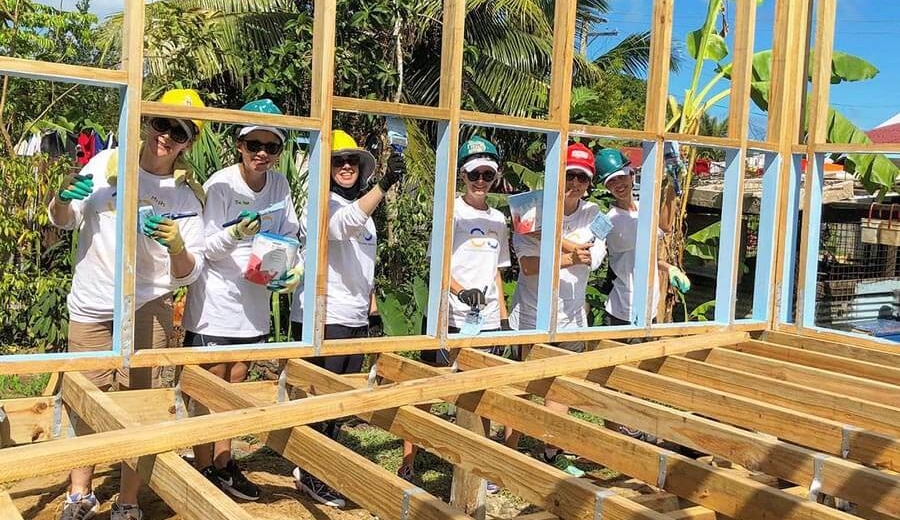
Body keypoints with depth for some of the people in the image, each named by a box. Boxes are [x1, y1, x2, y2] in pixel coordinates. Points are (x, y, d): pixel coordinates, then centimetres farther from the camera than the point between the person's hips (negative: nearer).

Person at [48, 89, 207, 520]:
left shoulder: (186, 195, -3)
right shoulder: (106, 164, 0)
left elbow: (188, 274, -4)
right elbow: (64, 221, 9)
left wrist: (177, 247, -26)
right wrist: (64, 197, -14)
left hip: (147, 308, -1)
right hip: (90, 306, 1)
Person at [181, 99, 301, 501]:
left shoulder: (279, 184, -1)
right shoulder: (221, 184, -16)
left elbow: (290, 236, 7)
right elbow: (205, 247, -14)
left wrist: (294, 271, -12)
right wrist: (235, 234, -32)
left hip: (254, 301, 6)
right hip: (215, 302, -6)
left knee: (235, 385, 16)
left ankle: (224, 464, 30)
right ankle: (203, 470, 17)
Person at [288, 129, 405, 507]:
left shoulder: (364, 209, 16)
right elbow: (346, 224, -34)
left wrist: (373, 311, 20)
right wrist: (384, 185, -43)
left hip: (355, 320, 8)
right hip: (321, 319, -8)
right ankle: (311, 475, 13)